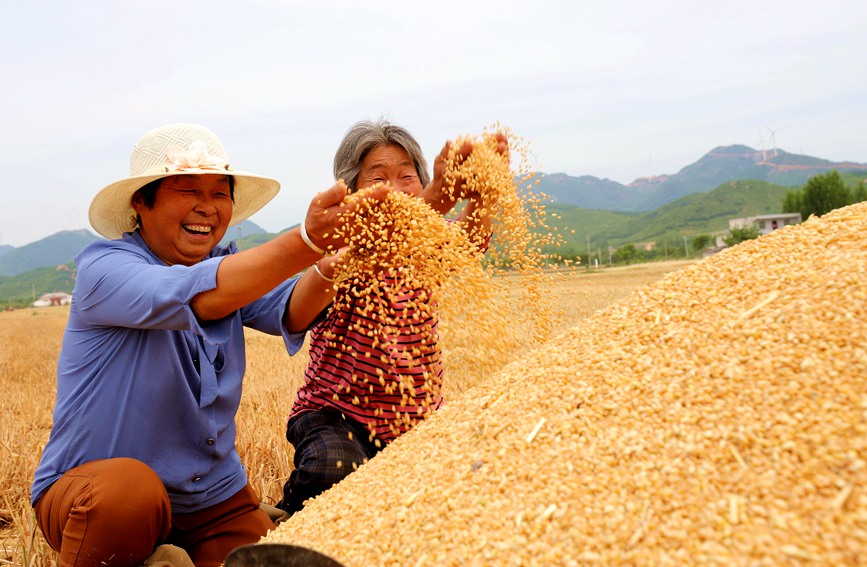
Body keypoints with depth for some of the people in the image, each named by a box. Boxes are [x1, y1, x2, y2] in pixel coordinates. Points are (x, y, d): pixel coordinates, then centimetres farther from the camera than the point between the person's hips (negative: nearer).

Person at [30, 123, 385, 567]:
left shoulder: (226, 265, 4)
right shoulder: (102, 267, -14)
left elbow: (289, 311, -17)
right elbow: (195, 295, -35)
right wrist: (305, 241, -49)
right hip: (89, 487, -5)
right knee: (127, 489, -36)